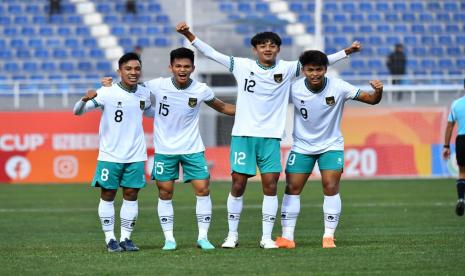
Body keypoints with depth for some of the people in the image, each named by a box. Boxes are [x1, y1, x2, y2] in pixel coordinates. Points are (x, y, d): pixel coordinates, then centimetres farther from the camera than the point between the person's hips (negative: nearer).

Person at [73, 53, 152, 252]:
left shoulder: (144, 93, 5)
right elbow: (78, 111, -16)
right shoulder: (107, 93, -12)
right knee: (108, 195, 1)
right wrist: (85, 99, -36)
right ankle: (110, 239, 9)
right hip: (110, 154, -4)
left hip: (135, 155, 4)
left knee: (131, 194, 4)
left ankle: (126, 238, 12)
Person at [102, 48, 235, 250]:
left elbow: (222, 107, 9)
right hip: (164, 149, 0)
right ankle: (169, 238, 13)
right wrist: (110, 85, -12)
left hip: (192, 148, 0)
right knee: (165, 193, 3)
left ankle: (203, 237, 5)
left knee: (203, 189, -6)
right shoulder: (157, 86, -12)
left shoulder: (201, 90, -8)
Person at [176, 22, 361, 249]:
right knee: (238, 185, -2)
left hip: (271, 136, 1)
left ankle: (266, 237, 5)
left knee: (270, 185, -4)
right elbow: (211, 53, 1)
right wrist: (189, 35, -6)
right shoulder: (242, 66, 1)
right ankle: (232, 235, 11)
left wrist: (346, 52, 2)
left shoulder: (287, 69, 4)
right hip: (243, 135, -1)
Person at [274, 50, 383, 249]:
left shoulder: (338, 87, -18)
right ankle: (287, 237, 5)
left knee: (331, 188, -12)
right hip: (302, 146, 1)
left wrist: (377, 91, -37)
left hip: (331, 145, -1)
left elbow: (371, 99, -15)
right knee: (292, 188, -2)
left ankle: (329, 236, -2)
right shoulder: (294, 90, -17)